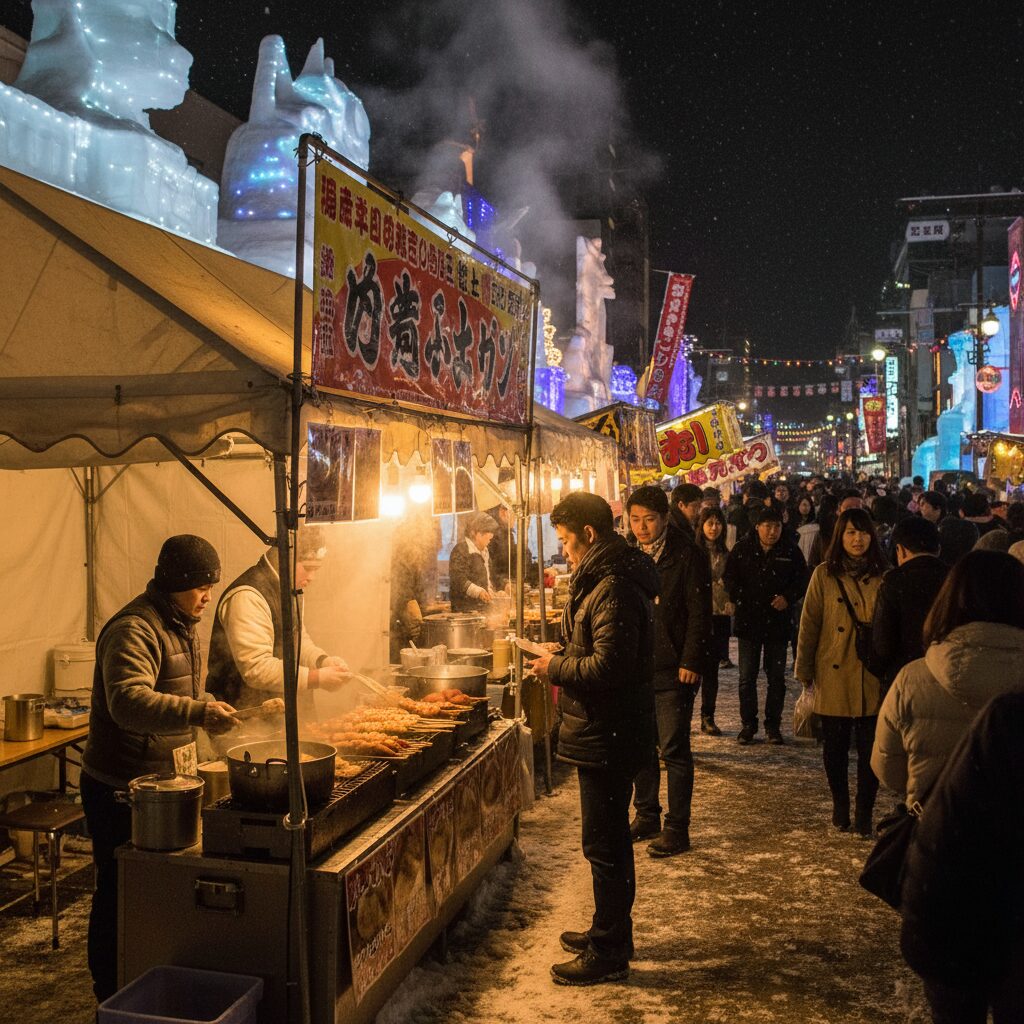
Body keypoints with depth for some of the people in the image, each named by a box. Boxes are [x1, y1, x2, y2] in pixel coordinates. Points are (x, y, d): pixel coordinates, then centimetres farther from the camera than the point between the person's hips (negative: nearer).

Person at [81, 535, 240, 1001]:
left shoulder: (180, 626, 12)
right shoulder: (133, 630, -21)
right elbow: (129, 702, -36)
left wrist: (219, 709, 13)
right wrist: (197, 713, -46)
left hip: (160, 782, 10)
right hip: (119, 791, -9)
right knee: (119, 894, 4)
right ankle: (112, 998, 20)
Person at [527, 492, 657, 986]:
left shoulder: (614, 589, -23)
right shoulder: (605, 579, 12)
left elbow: (608, 666, -29)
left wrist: (556, 668, -15)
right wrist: (566, 654, 8)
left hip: (608, 735, -11)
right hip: (607, 730, 11)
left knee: (605, 843, 2)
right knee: (610, 838, 21)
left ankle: (608, 953, 16)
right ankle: (610, 932, 36)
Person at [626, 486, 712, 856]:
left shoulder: (686, 554, -9)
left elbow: (699, 613, -10)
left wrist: (691, 662, -14)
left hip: (673, 671, -6)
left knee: (674, 750, -1)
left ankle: (677, 829, 10)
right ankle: (647, 817, 28)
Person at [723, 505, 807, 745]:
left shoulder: (791, 551, 1)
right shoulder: (742, 549, 0)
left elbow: (801, 580, 5)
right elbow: (729, 576, 5)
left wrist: (787, 598, -11)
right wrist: (740, 599, -9)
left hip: (778, 622, 0)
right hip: (748, 620, 0)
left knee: (777, 676, 7)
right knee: (747, 677, 2)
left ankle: (773, 725, 18)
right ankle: (748, 724, 13)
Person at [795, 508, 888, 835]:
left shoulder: (884, 576, 2)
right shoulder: (824, 575, -1)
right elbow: (809, 624, 1)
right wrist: (805, 670, -1)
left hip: (873, 676, 1)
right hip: (834, 674, 0)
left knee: (870, 746, 5)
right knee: (835, 744, 10)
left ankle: (864, 812, 18)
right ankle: (840, 805, 28)